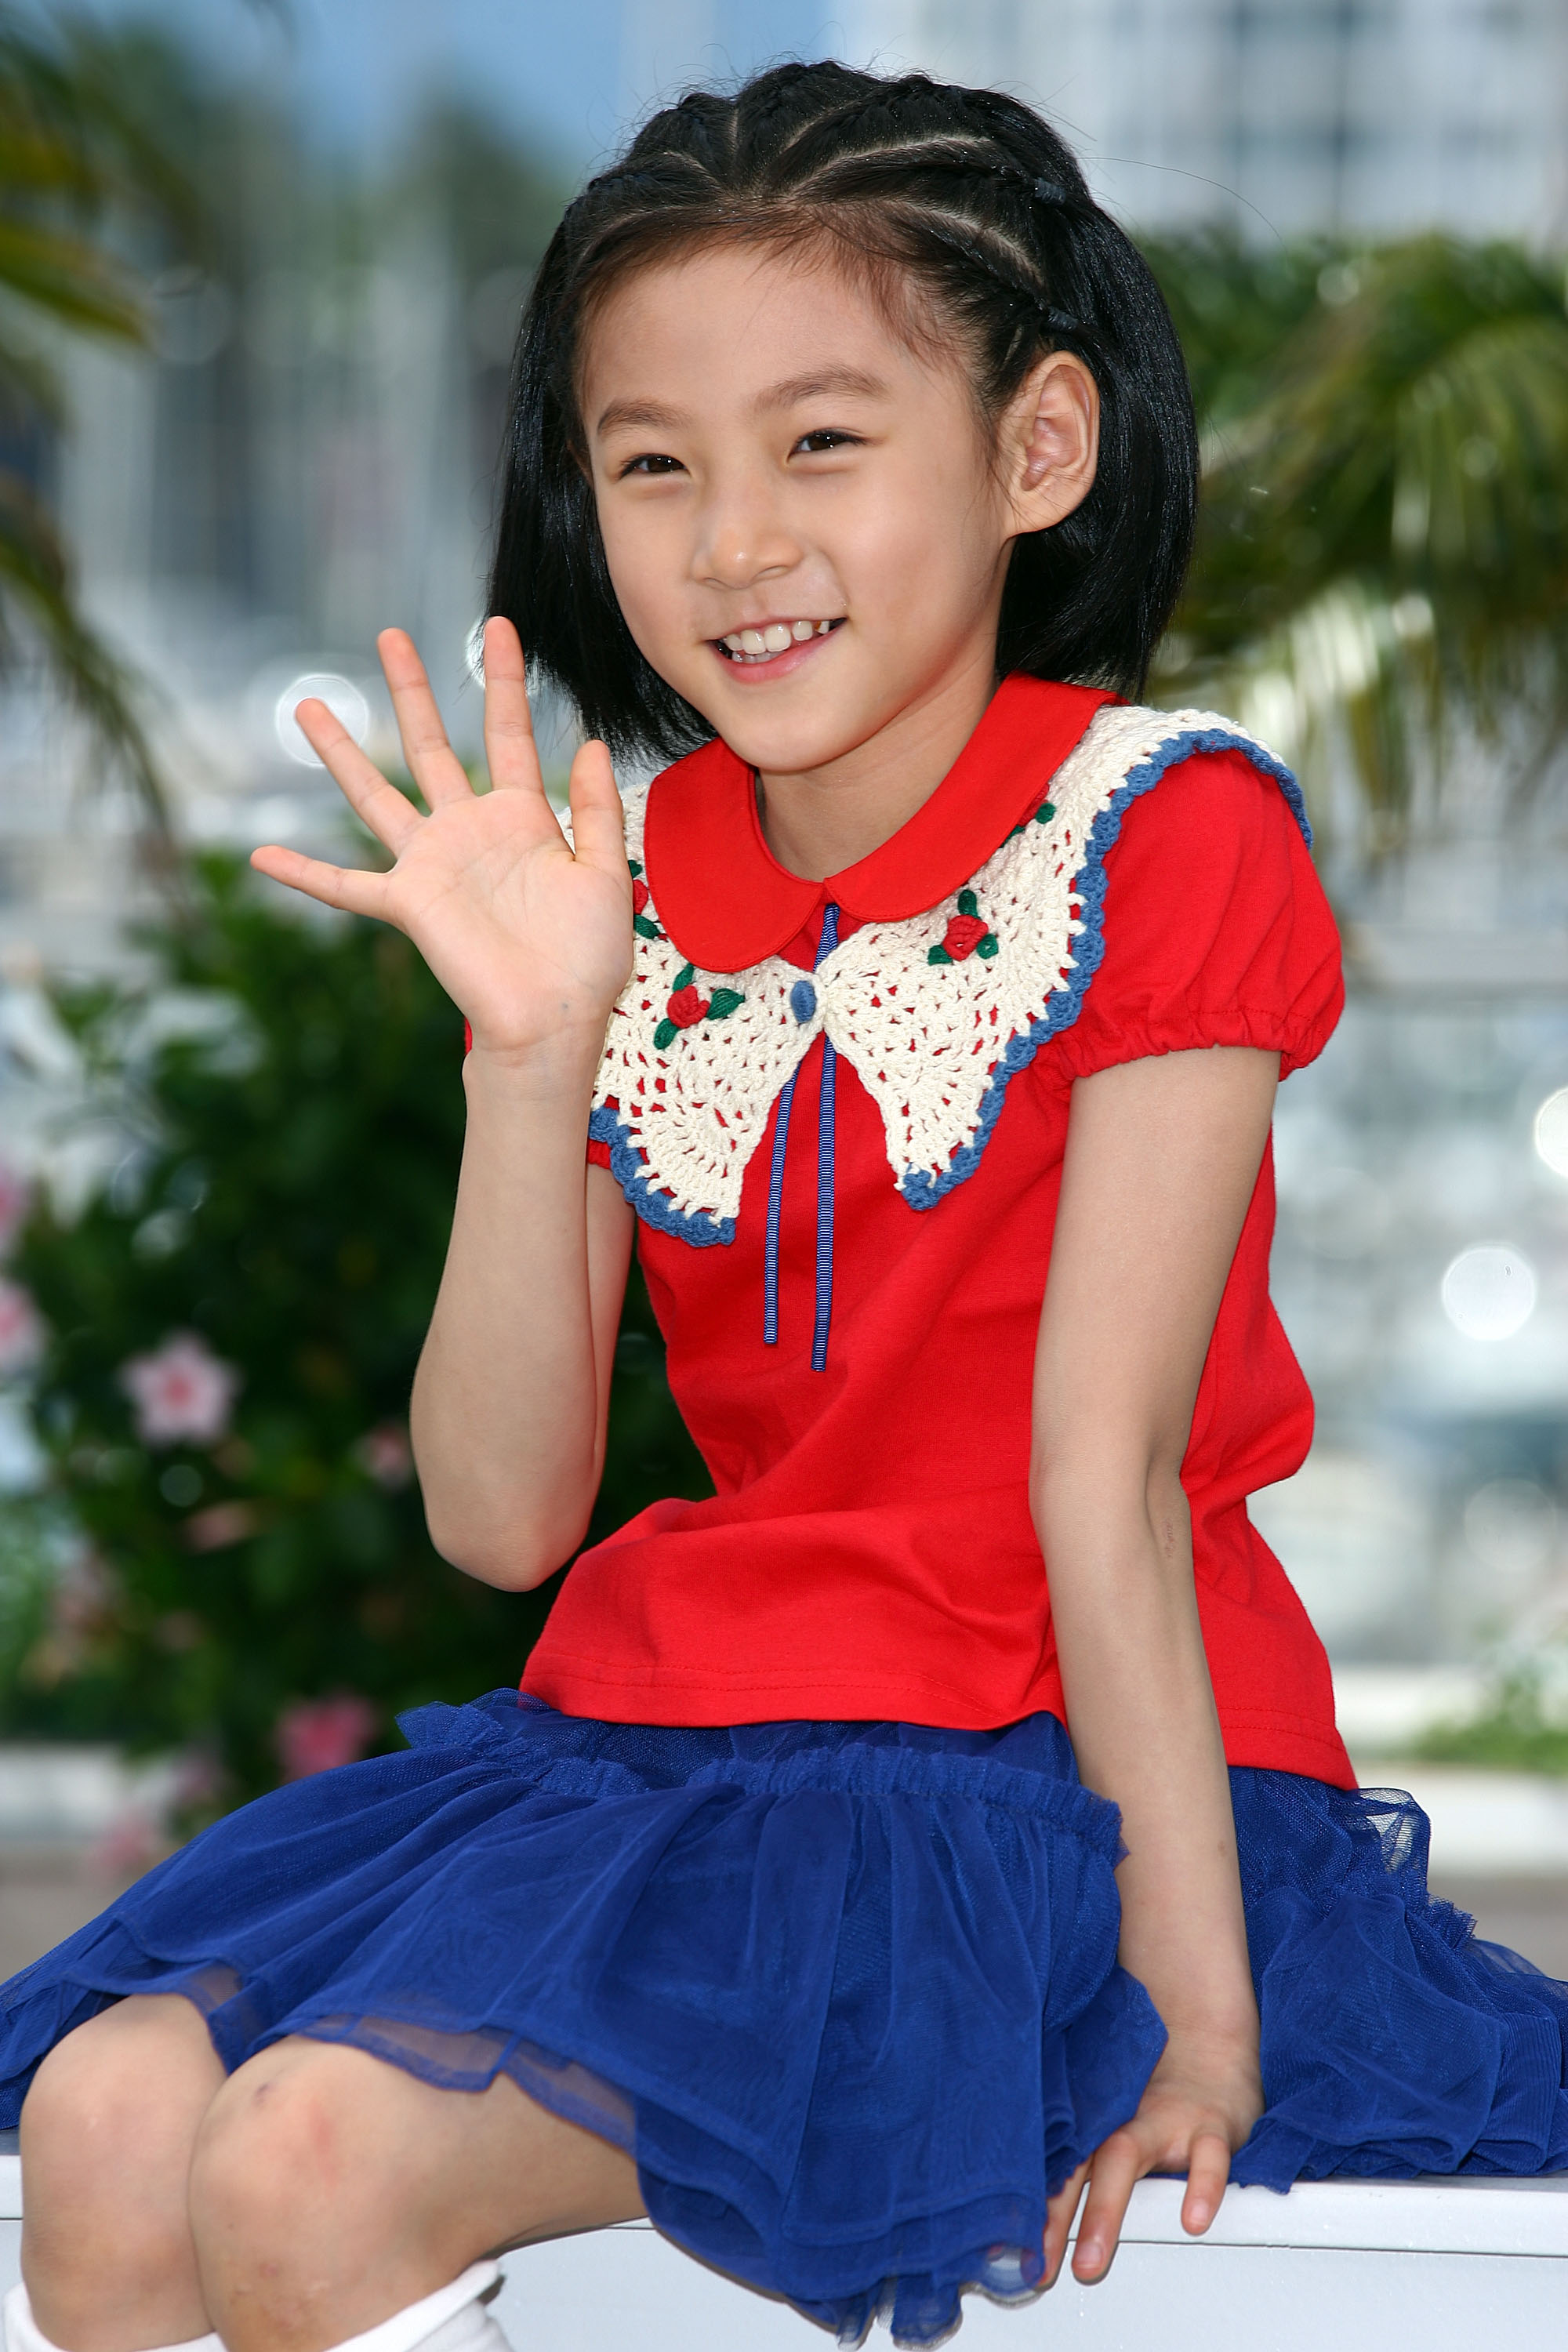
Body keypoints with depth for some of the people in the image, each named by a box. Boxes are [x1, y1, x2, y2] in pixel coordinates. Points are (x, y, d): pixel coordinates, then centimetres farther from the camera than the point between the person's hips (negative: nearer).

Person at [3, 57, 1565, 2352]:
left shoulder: (1164, 829, -8)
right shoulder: (620, 888, 6)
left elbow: (1102, 1459, -13)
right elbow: (502, 1515, 1)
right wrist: (534, 1047, -12)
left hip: (1046, 1767, -5)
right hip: (668, 1728, 6)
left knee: (319, 2164, -24)